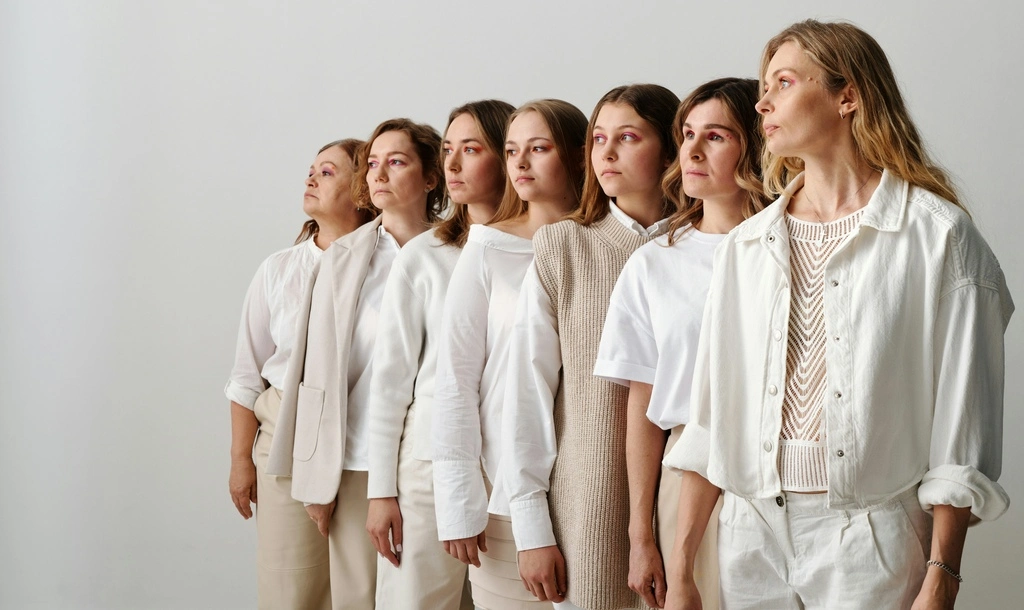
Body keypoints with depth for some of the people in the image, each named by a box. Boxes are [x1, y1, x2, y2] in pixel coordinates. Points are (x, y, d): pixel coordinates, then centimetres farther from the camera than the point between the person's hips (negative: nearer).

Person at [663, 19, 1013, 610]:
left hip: (871, 538, -4)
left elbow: (961, 427, -8)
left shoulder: (937, 234, -5)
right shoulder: (746, 245, 9)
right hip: (753, 533, 4)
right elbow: (711, 417, 7)